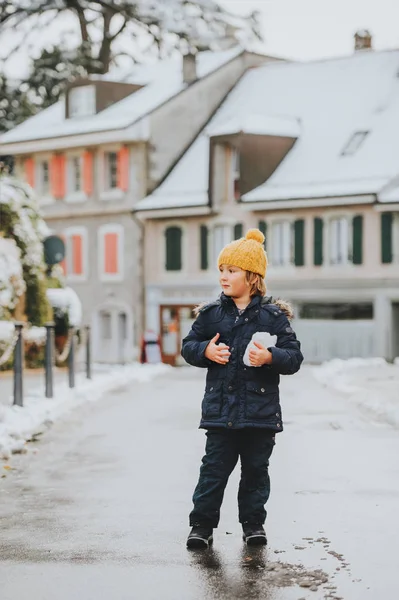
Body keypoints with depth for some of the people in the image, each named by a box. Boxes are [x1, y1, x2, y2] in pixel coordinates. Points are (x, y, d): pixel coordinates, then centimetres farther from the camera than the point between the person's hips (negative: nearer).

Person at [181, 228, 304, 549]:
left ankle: (253, 522, 21)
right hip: (220, 409, 1)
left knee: (256, 468, 8)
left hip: (261, 410, -1)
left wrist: (270, 357, -21)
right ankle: (202, 523, 10)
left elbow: (294, 356, -3)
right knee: (214, 468, 2)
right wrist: (205, 351, -9)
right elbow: (189, 346, 11)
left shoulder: (273, 316, -2)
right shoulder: (211, 314, 4)